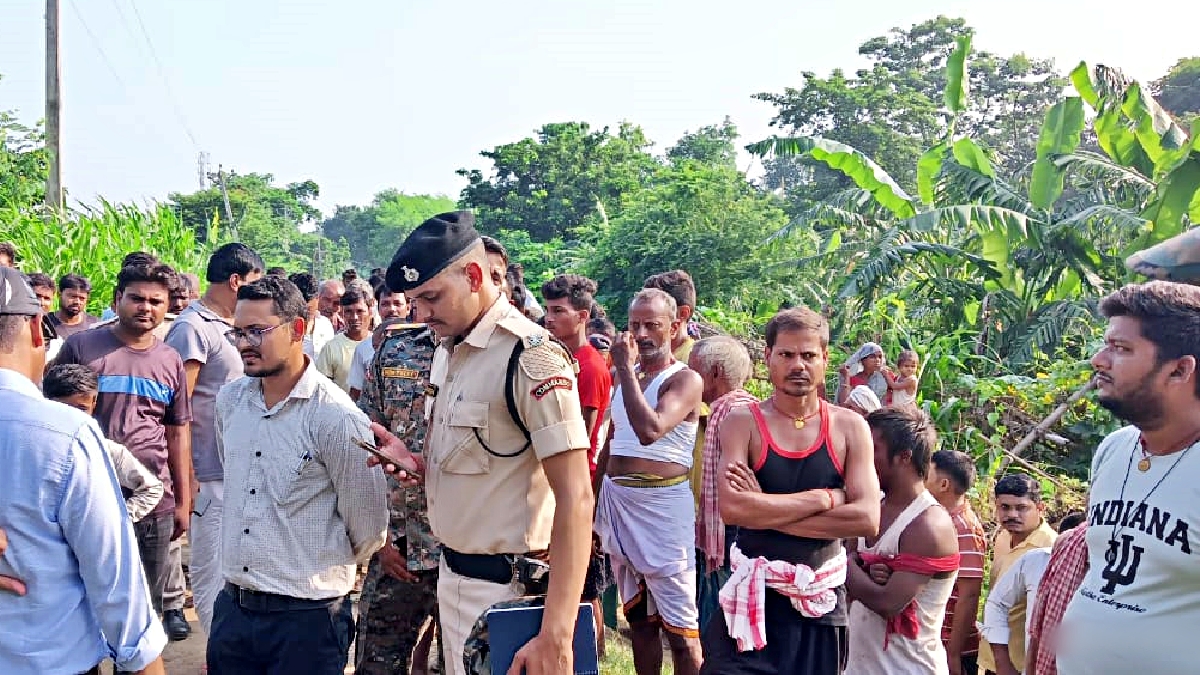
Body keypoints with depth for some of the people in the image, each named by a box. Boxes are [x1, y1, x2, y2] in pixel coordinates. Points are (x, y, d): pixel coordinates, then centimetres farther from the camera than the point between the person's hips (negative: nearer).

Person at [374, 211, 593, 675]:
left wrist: (555, 636, -30)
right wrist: (409, 462, -2)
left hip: (503, 587, -8)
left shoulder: (531, 356, -20)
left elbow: (575, 500, -24)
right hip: (451, 570, 8)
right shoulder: (446, 349, 8)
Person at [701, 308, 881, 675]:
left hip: (821, 601, 2)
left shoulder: (850, 428, 0)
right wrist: (824, 498, -17)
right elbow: (731, 508, -21)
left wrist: (765, 511, -15)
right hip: (753, 595, -2)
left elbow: (867, 519, -12)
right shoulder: (742, 423, -6)